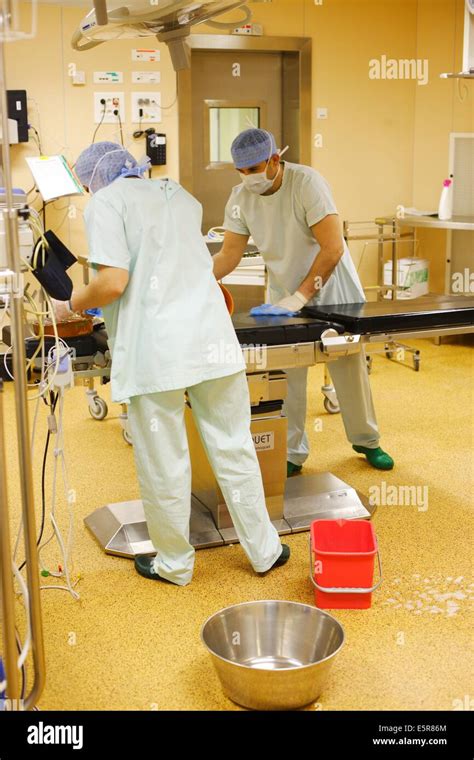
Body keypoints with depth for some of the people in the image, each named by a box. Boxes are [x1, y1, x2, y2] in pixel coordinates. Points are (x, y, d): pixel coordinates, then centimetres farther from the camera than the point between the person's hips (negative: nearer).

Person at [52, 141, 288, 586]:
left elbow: (113, 282, -13)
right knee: (234, 449, 15)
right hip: (212, 337, 6)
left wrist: (71, 305, 6)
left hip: (156, 350, -6)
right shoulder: (180, 196, 21)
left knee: (163, 464, 8)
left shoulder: (105, 203, 0)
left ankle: (173, 563, 24)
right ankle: (264, 550, 26)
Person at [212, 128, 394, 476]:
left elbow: (333, 248, -27)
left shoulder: (307, 182, -23)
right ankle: (291, 453, 14)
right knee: (286, 375, -1)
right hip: (285, 297, 3)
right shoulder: (240, 198, -8)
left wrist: (301, 296, -30)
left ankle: (366, 440, 28)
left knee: (350, 369, 7)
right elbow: (229, 254, -5)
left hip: (331, 289, -3)